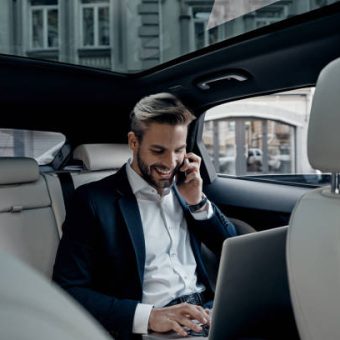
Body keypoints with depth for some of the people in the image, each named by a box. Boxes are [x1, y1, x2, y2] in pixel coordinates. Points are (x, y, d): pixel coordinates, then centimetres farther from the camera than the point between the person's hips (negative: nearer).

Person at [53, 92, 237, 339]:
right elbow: (68, 291, -9)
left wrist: (198, 201, -2)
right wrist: (149, 315, -22)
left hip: (209, 309, 5)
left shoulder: (185, 186, 11)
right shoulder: (94, 199, -4)